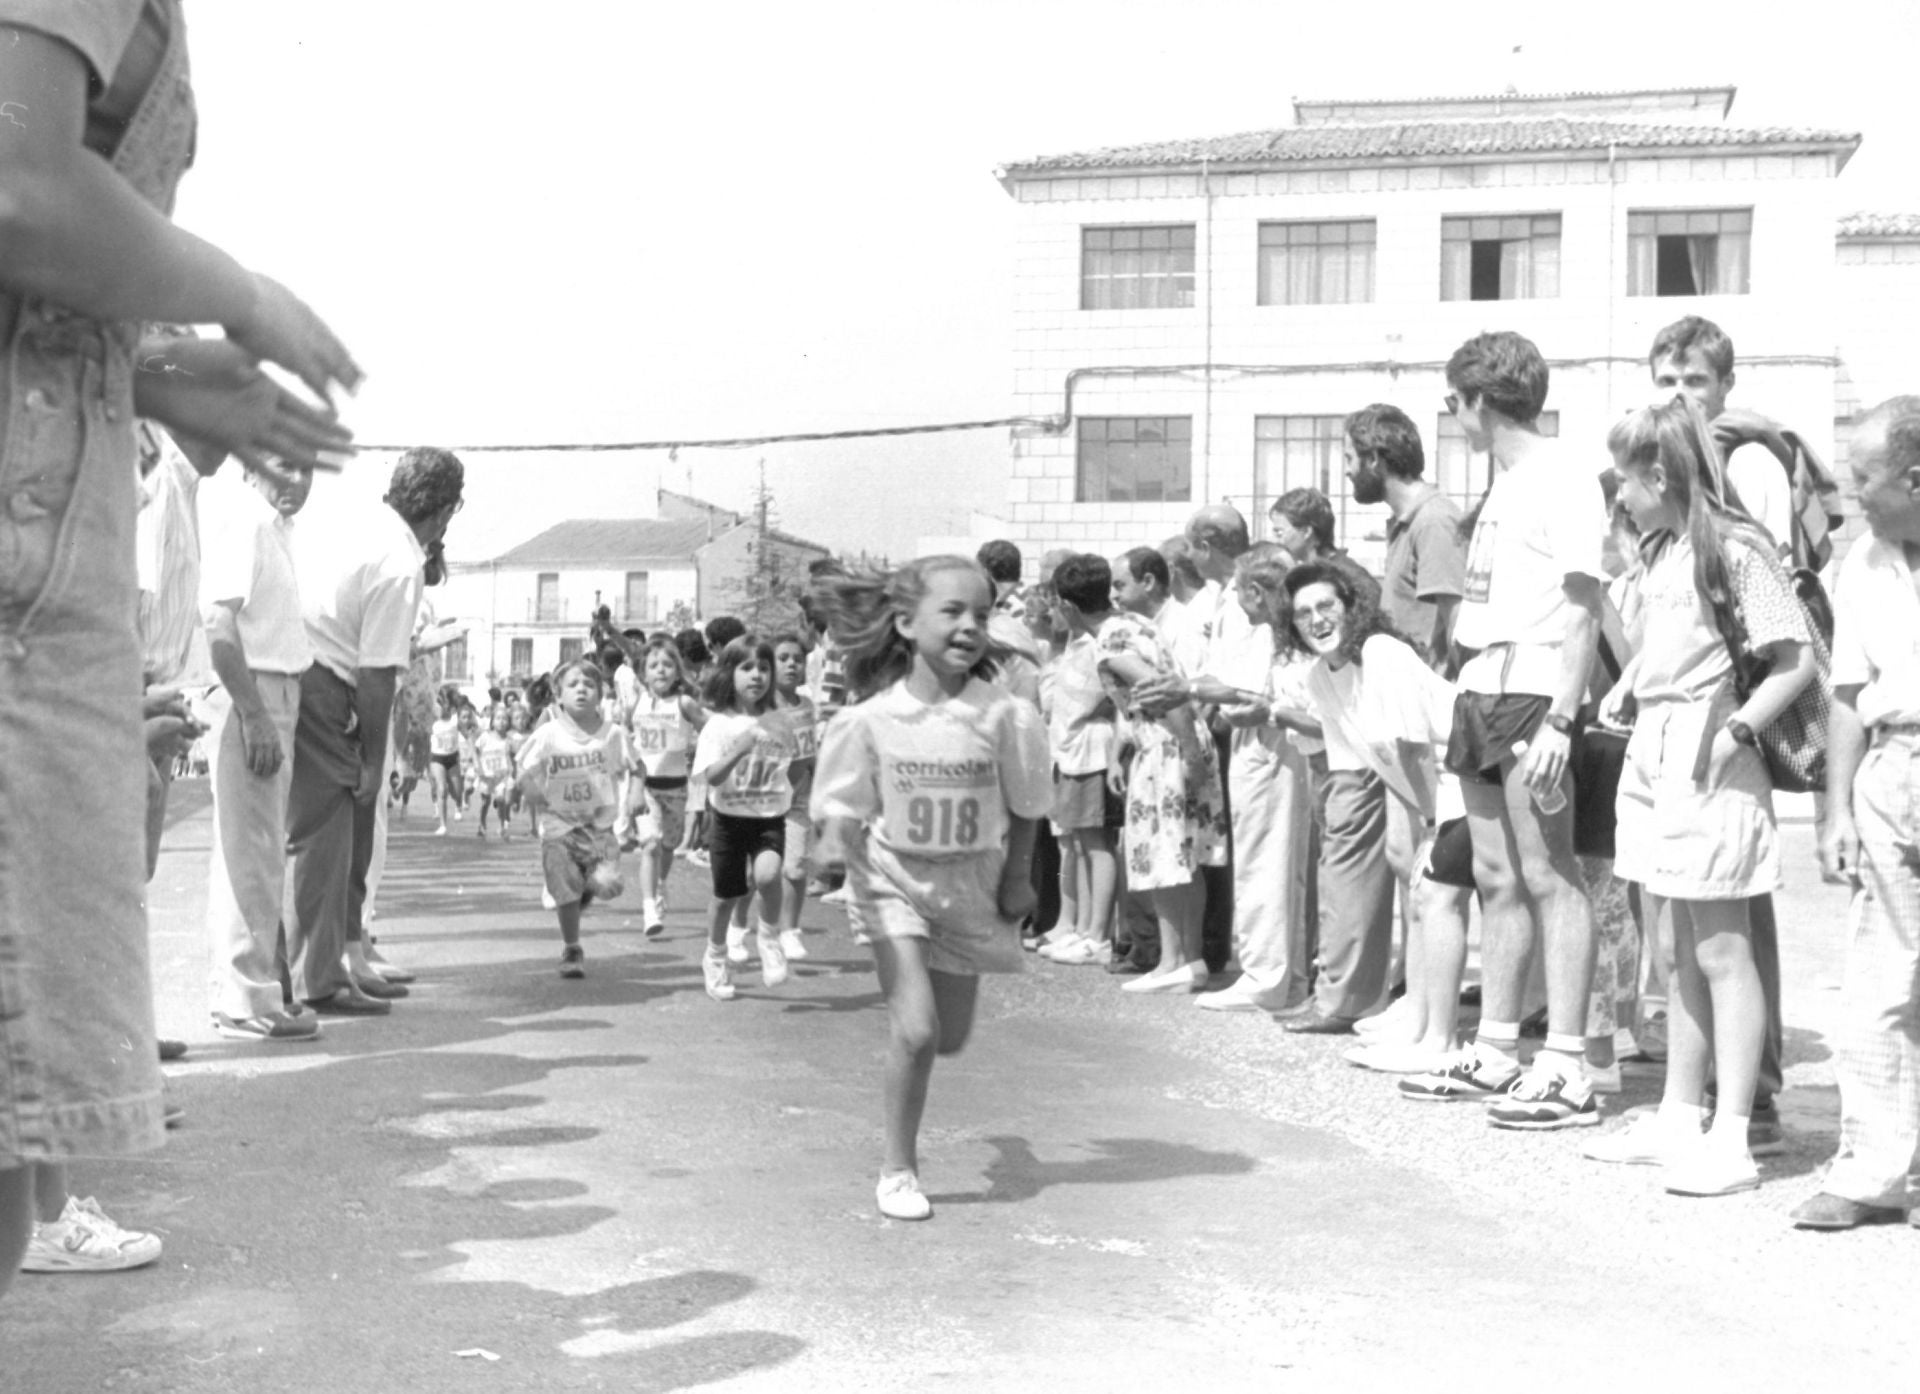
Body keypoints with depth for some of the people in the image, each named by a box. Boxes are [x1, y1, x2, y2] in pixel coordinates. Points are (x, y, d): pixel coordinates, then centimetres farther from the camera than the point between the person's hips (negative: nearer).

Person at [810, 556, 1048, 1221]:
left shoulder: (1003, 716, -16)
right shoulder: (873, 719, -16)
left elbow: (1025, 808, -3)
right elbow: (844, 809, -8)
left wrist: (1017, 879, -1)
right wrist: (837, 844, -28)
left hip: (969, 888, 2)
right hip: (895, 883, -2)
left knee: (951, 1039, 14)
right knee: (915, 1030, -15)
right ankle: (898, 1167, 5)